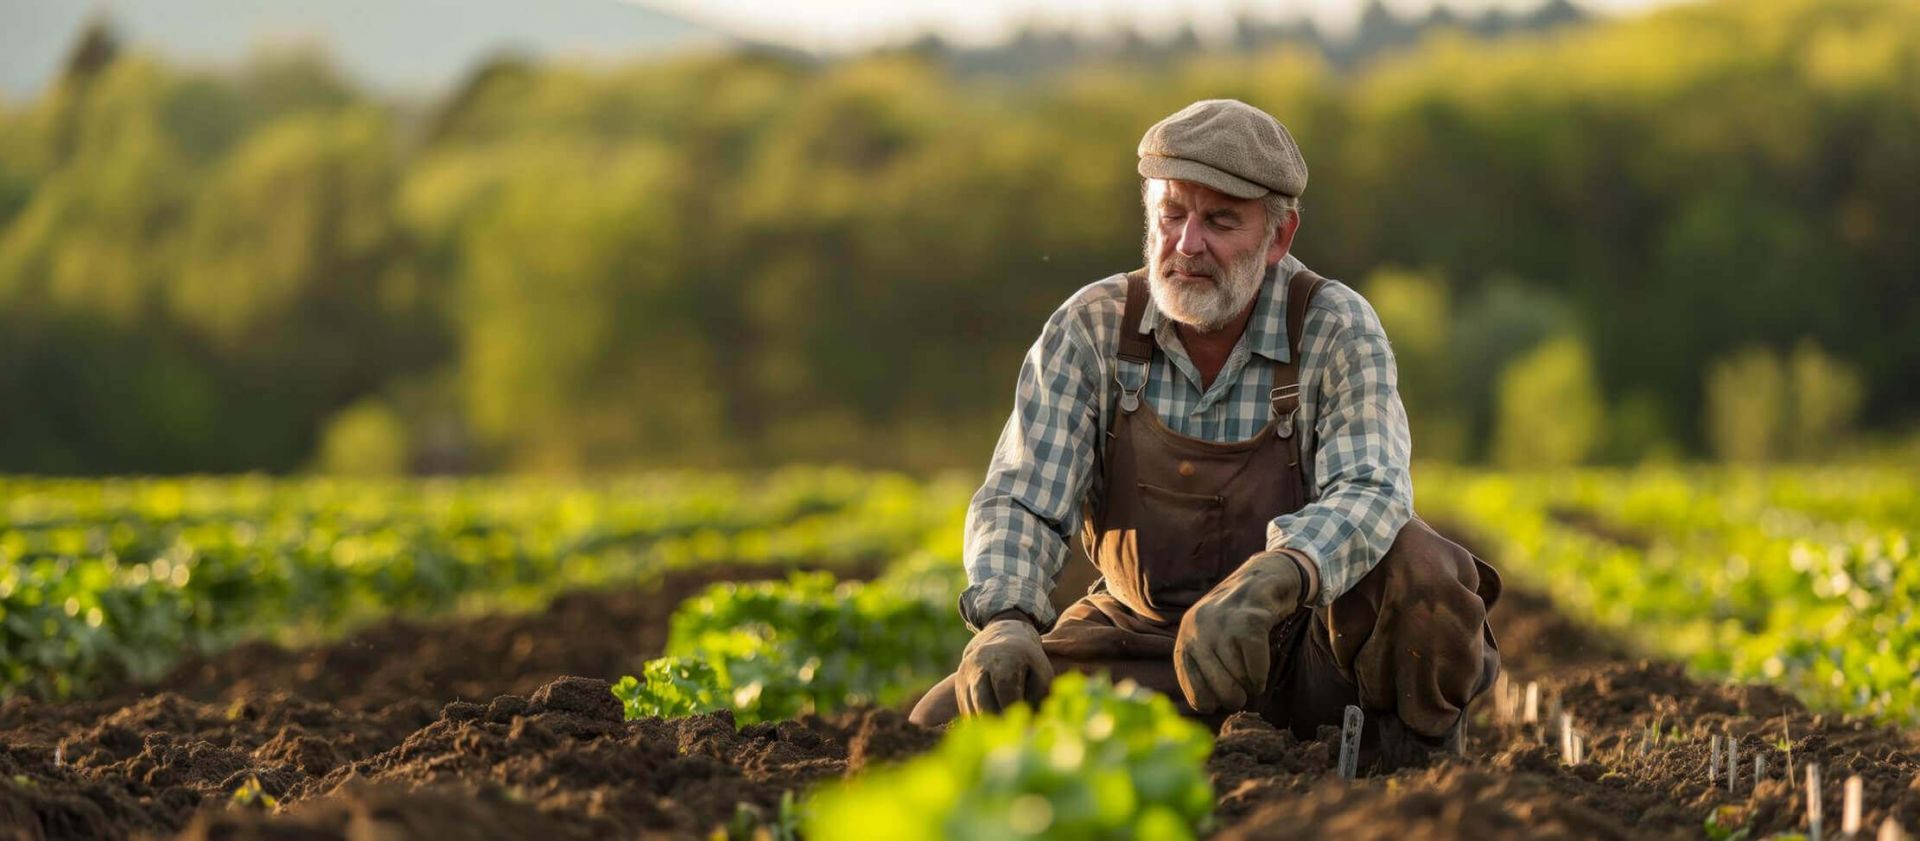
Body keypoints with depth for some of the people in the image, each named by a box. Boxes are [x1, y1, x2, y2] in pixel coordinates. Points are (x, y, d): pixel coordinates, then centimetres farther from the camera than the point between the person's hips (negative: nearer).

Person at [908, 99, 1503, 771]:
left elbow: (1368, 490, -28)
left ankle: (1407, 763, -8)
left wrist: (1263, 588, -50)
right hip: (1140, 636, 3)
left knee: (1412, 562, -34)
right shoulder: (1090, 328, -6)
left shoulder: (1336, 329, -13)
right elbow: (1020, 499, -11)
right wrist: (1005, 621, -34)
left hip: (1303, 641, -3)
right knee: (944, 726, -17)